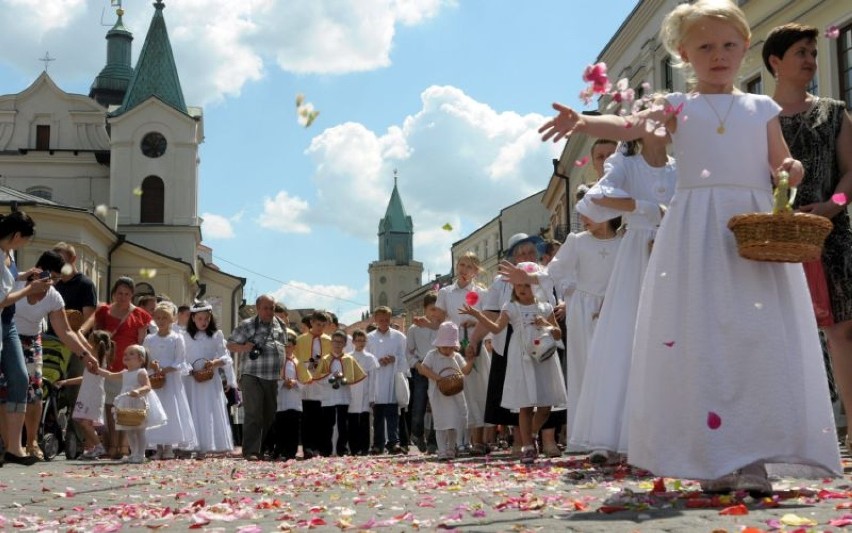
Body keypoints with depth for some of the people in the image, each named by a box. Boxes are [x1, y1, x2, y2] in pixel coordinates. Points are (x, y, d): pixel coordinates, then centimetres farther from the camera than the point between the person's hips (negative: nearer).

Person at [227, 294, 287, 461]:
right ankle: (251, 451, -9)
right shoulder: (247, 325, 0)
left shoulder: (281, 326, 14)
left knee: (271, 415, 10)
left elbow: (285, 346, 26)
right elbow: (230, 345, 1)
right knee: (253, 414, -9)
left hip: (274, 378, 5)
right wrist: (244, 348, -18)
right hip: (252, 376, -5)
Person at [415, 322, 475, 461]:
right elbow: (423, 369, -12)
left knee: (455, 423, 10)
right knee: (442, 423, -7)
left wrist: (470, 362, -13)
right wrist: (437, 377, -20)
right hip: (439, 395, -5)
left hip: (456, 394, 5)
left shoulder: (457, 356, 10)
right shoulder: (432, 355, -2)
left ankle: (451, 449, 25)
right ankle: (442, 451, -5)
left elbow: (465, 371, 6)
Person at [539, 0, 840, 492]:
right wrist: (583, 122, -25)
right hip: (696, 230, -1)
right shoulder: (679, 107, 11)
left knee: (761, 335, -8)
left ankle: (755, 456, -5)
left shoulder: (762, 108, 16)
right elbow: (632, 126, -6)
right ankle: (715, 456, -1)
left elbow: (780, 162, 15)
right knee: (699, 338, -7)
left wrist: (791, 170, -10)